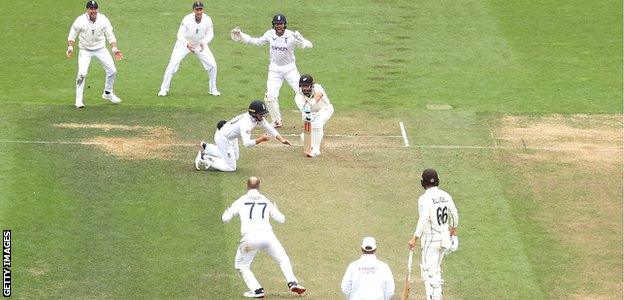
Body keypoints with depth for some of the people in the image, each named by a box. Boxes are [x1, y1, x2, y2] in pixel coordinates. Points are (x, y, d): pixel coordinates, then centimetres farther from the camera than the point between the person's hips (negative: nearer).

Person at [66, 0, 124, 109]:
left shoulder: (103, 20, -11)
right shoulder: (80, 21, -17)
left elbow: (110, 36, -6)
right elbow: (72, 36, -9)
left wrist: (115, 49, -19)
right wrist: (70, 48, -25)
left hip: (100, 49, 3)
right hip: (85, 50, -3)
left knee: (112, 71, 1)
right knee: (82, 73, -19)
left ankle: (108, 93, 25)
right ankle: (79, 99, -5)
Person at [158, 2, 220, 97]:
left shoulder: (207, 20, -20)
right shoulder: (187, 19, -28)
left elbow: (210, 34, -6)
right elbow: (180, 34, -23)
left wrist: (204, 42, -26)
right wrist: (187, 44, -42)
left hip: (200, 45, 3)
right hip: (185, 43, -3)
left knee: (212, 65, -5)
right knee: (173, 64, -15)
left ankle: (212, 89, 17)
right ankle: (164, 89, -2)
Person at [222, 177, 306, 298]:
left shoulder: (240, 201, 12)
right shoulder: (266, 201, 19)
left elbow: (225, 218, 11)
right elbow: (281, 219, 21)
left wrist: (226, 211, 35)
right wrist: (275, 209, 42)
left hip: (250, 237, -2)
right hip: (267, 235, 2)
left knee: (241, 265, 15)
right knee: (283, 260, 20)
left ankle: (256, 290, 1)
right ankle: (292, 282, 0)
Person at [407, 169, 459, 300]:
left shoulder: (425, 198, -18)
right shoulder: (445, 195, 2)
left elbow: (423, 220, -27)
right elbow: (454, 214, 14)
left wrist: (414, 239, -25)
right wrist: (454, 229, 33)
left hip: (431, 238, -7)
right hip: (445, 237, 7)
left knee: (428, 271, -4)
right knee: (436, 268, 23)